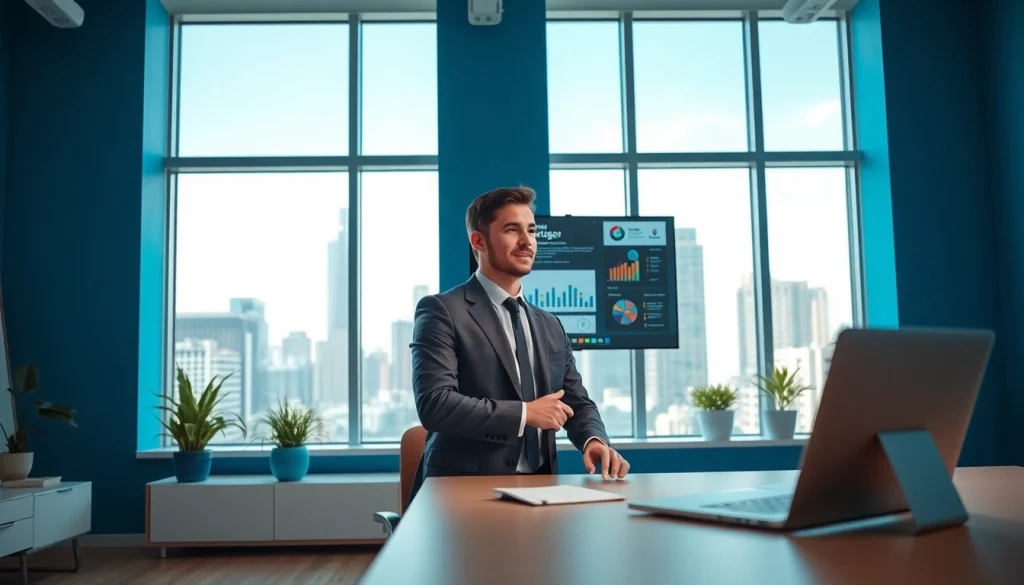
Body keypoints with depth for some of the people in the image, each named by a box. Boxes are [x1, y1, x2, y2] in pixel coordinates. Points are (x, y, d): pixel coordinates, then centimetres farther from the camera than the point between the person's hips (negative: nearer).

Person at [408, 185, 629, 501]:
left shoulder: (551, 326, 15)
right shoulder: (442, 311, -6)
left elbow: (576, 403, 15)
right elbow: (434, 403, -16)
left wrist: (595, 440, -6)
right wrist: (525, 413, -14)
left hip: (538, 488, 5)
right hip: (466, 489, -5)